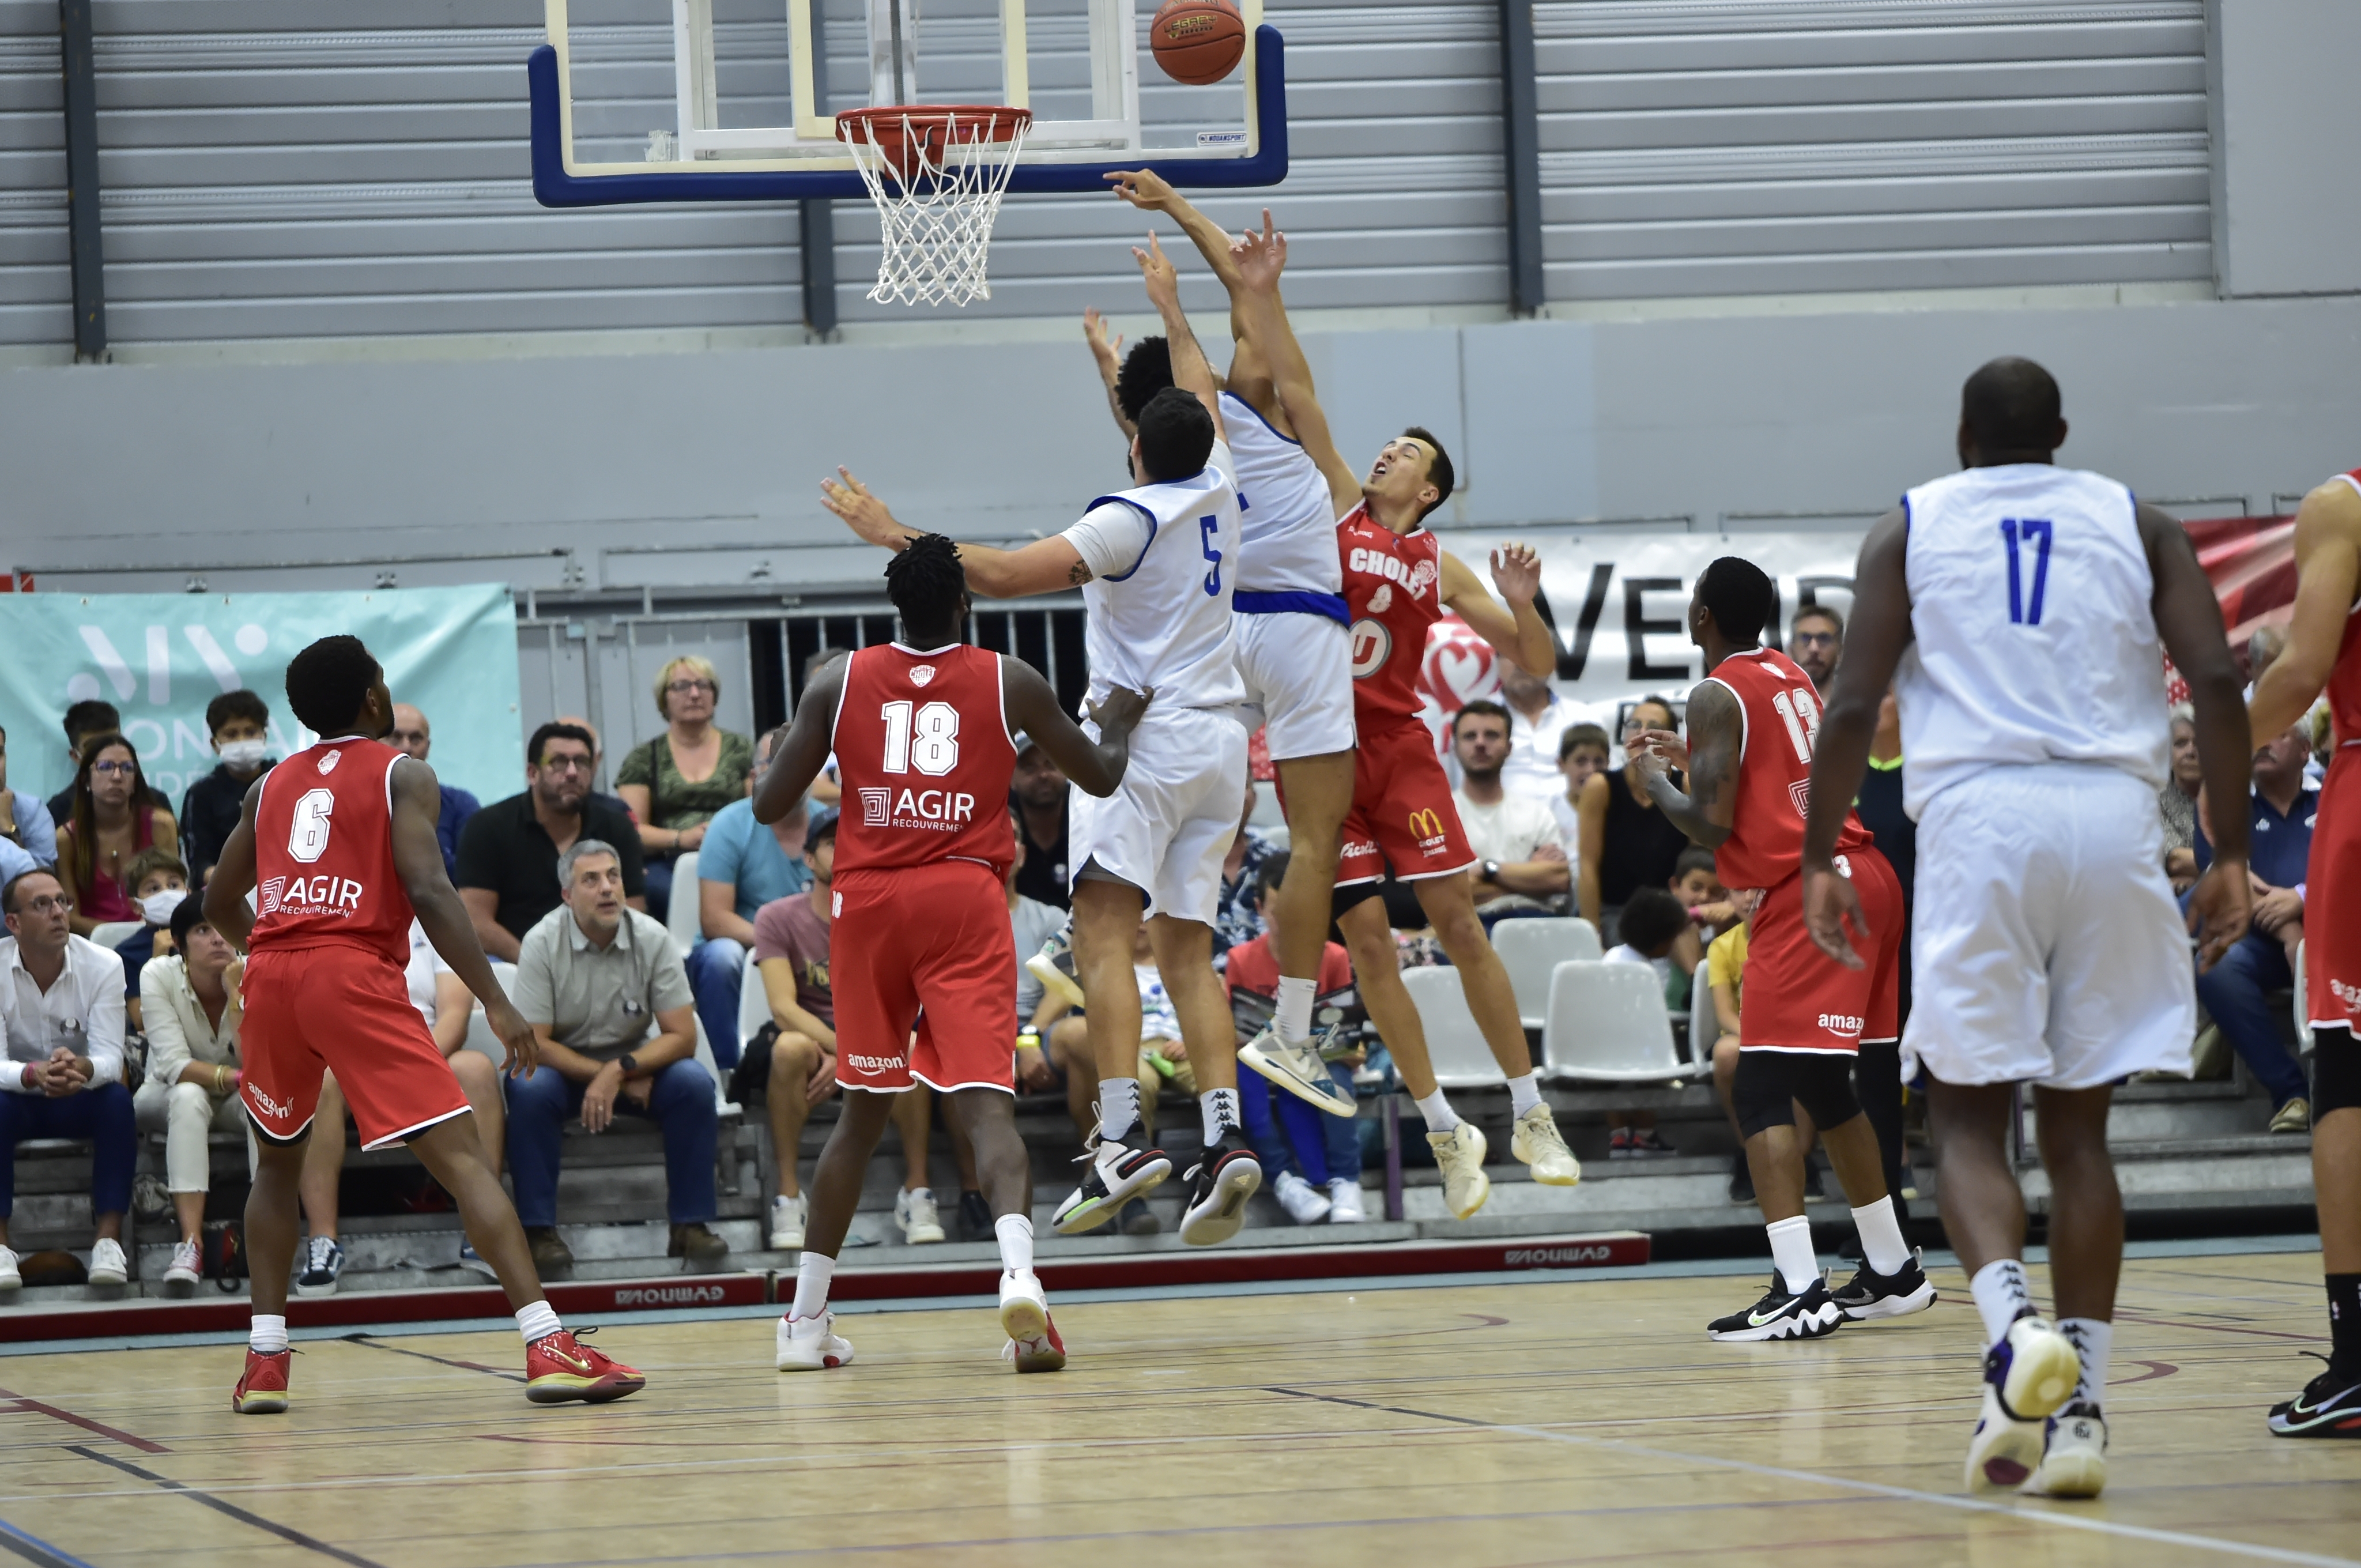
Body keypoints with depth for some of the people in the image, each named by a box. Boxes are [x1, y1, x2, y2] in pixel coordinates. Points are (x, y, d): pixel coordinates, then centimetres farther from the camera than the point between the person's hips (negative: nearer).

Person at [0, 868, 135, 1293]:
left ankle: (108, 1238, -32)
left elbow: (110, 1058, -21)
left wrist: (81, 1068, -47)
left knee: (117, 1100, -31)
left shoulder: (103, 966, -13)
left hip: (81, 1098, 1)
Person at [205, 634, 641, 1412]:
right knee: (463, 1154, -7)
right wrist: (496, 1003, -9)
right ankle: (546, 1345, -19)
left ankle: (265, 1362, 17)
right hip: (356, 971, -5)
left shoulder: (272, 786, 22)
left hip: (271, 972, 5)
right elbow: (429, 890, -8)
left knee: (276, 1163, 26)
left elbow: (220, 904, 31)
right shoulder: (402, 775, 7)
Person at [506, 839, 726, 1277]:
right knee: (528, 1088, -33)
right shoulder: (542, 943, -15)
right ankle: (539, 1230, -25)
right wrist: (614, 1077, -21)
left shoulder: (652, 939, -12)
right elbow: (534, 1043, -16)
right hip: (565, 1065, -2)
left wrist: (620, 1071, -28)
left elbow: (682, 1038, -12)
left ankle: (691, 1225, -16)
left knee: (693, 1083, -26)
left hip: (639, 1061, 2)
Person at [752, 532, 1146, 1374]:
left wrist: (772, 753, 28)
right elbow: (1102, 777, 16)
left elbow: (769, 806, 7)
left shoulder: (839, 683, 6)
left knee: (864, 1108, 17)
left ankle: (806, 1318, 19)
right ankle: (1018, 1267, -37)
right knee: (985, 1102, -10)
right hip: (965, 898, -2)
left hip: (869, 898, 2)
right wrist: (1118, 724, 38)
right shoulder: (1010, 682, 5)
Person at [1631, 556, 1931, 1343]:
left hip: (1809, 894, -9)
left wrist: (1655, 781, 4)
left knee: (1762, 1090, -11)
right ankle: (1891, 1272, 27)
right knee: (1824, 1087, 20)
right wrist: (1696, 759, 31)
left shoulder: (1717, 695, -9)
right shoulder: (1791, 675, 17)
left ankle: (1799, 1292, -22)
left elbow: (1712, 826, -14)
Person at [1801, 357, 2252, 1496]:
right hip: (2112, 814, 2)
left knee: (1967, 1114, 5)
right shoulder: (2136, 524, 15)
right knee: (2077, 1124, 10)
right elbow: (2217, 683, 3)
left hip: (1978, 813, -2)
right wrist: (2230, 856, 7)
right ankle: (2079, 1411, 3)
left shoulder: (1908, 530, 12)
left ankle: (2014, 1328, -23)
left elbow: (1853, 706, 2)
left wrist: (1819, 862, 10)